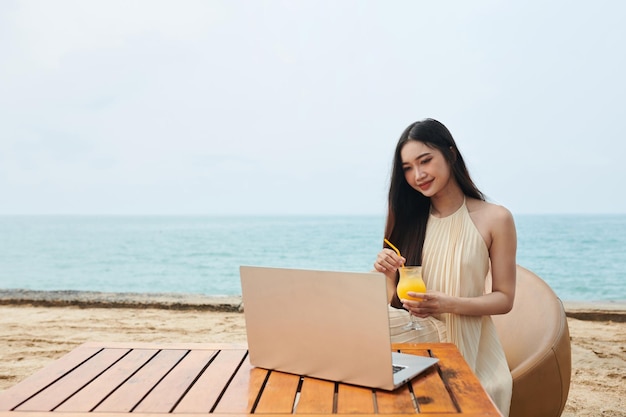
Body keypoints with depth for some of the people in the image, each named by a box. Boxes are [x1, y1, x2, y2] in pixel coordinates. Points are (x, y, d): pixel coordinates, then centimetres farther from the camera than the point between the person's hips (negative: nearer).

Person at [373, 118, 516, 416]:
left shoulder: (495, 219, -9)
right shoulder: (408, 218, 2)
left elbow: (504, 299, -5)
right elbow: (398, 300, 7)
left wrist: (449, 304, -22)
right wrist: (389, 275, -16)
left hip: (469, 350, -2)